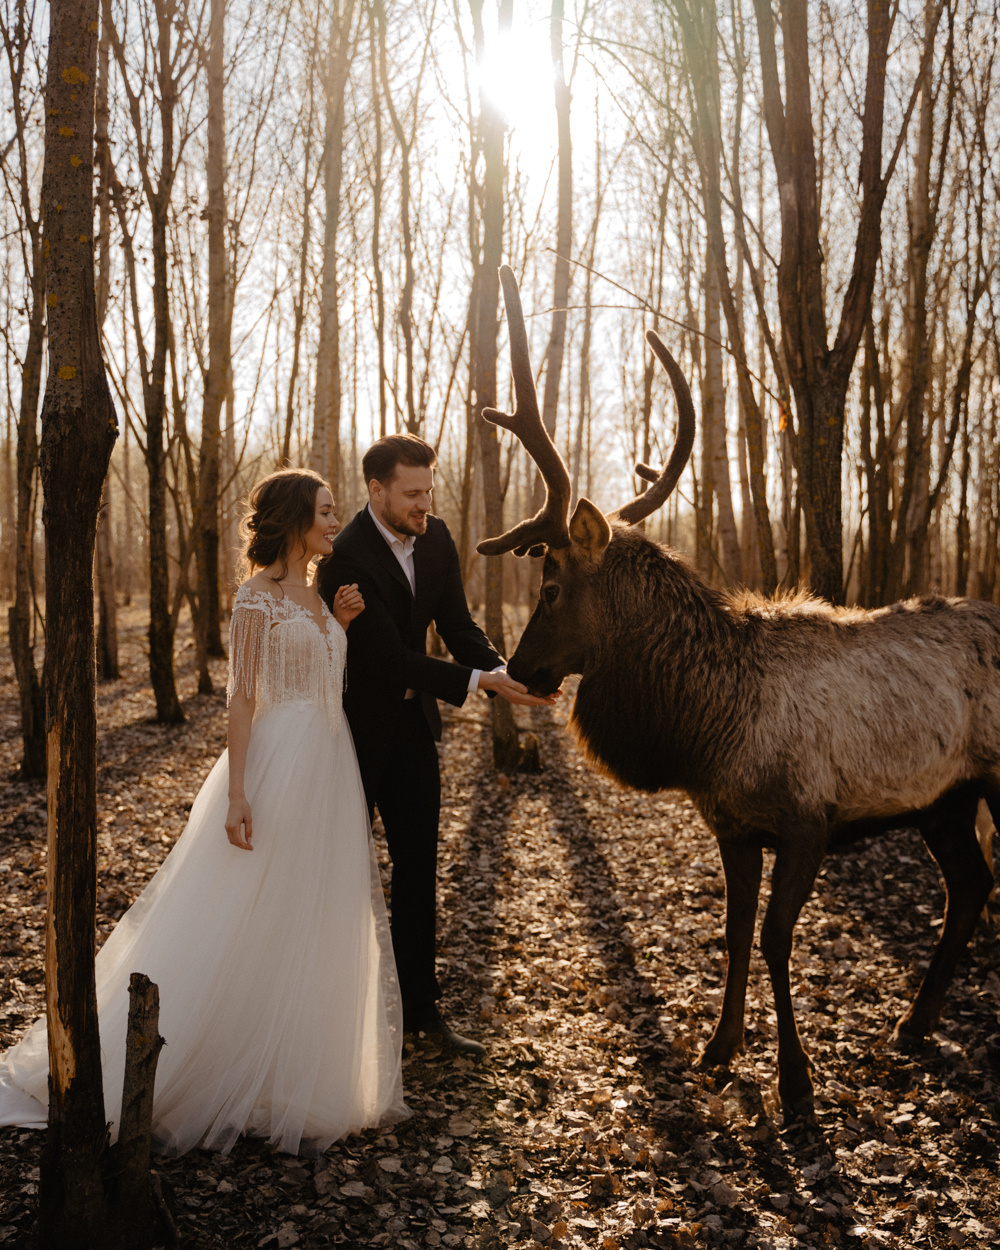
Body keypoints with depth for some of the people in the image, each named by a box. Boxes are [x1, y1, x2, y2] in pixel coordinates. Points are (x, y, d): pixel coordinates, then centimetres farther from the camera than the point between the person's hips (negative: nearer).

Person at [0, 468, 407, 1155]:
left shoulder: (317, 596, 14)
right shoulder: (257, 596, -9)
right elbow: (242, 695, -13)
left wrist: (340, 626, 6)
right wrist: (236, 793, -19)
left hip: (330, 769, 8)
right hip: (278, 761, -8)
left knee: (312, 924, 13)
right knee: (251, 923, -1)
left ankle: (294, 1073, 27)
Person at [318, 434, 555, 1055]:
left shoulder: (436, 539, -2)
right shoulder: (345, 556, -24)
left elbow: (457, 624, -3)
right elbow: (391, 655, -28)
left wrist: (501, 669, -22)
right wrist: (477, 682, -32)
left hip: (411, 723, 6)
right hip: (354, 724, -6)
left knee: (418, 866, 10)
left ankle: (419, 1004, 21)